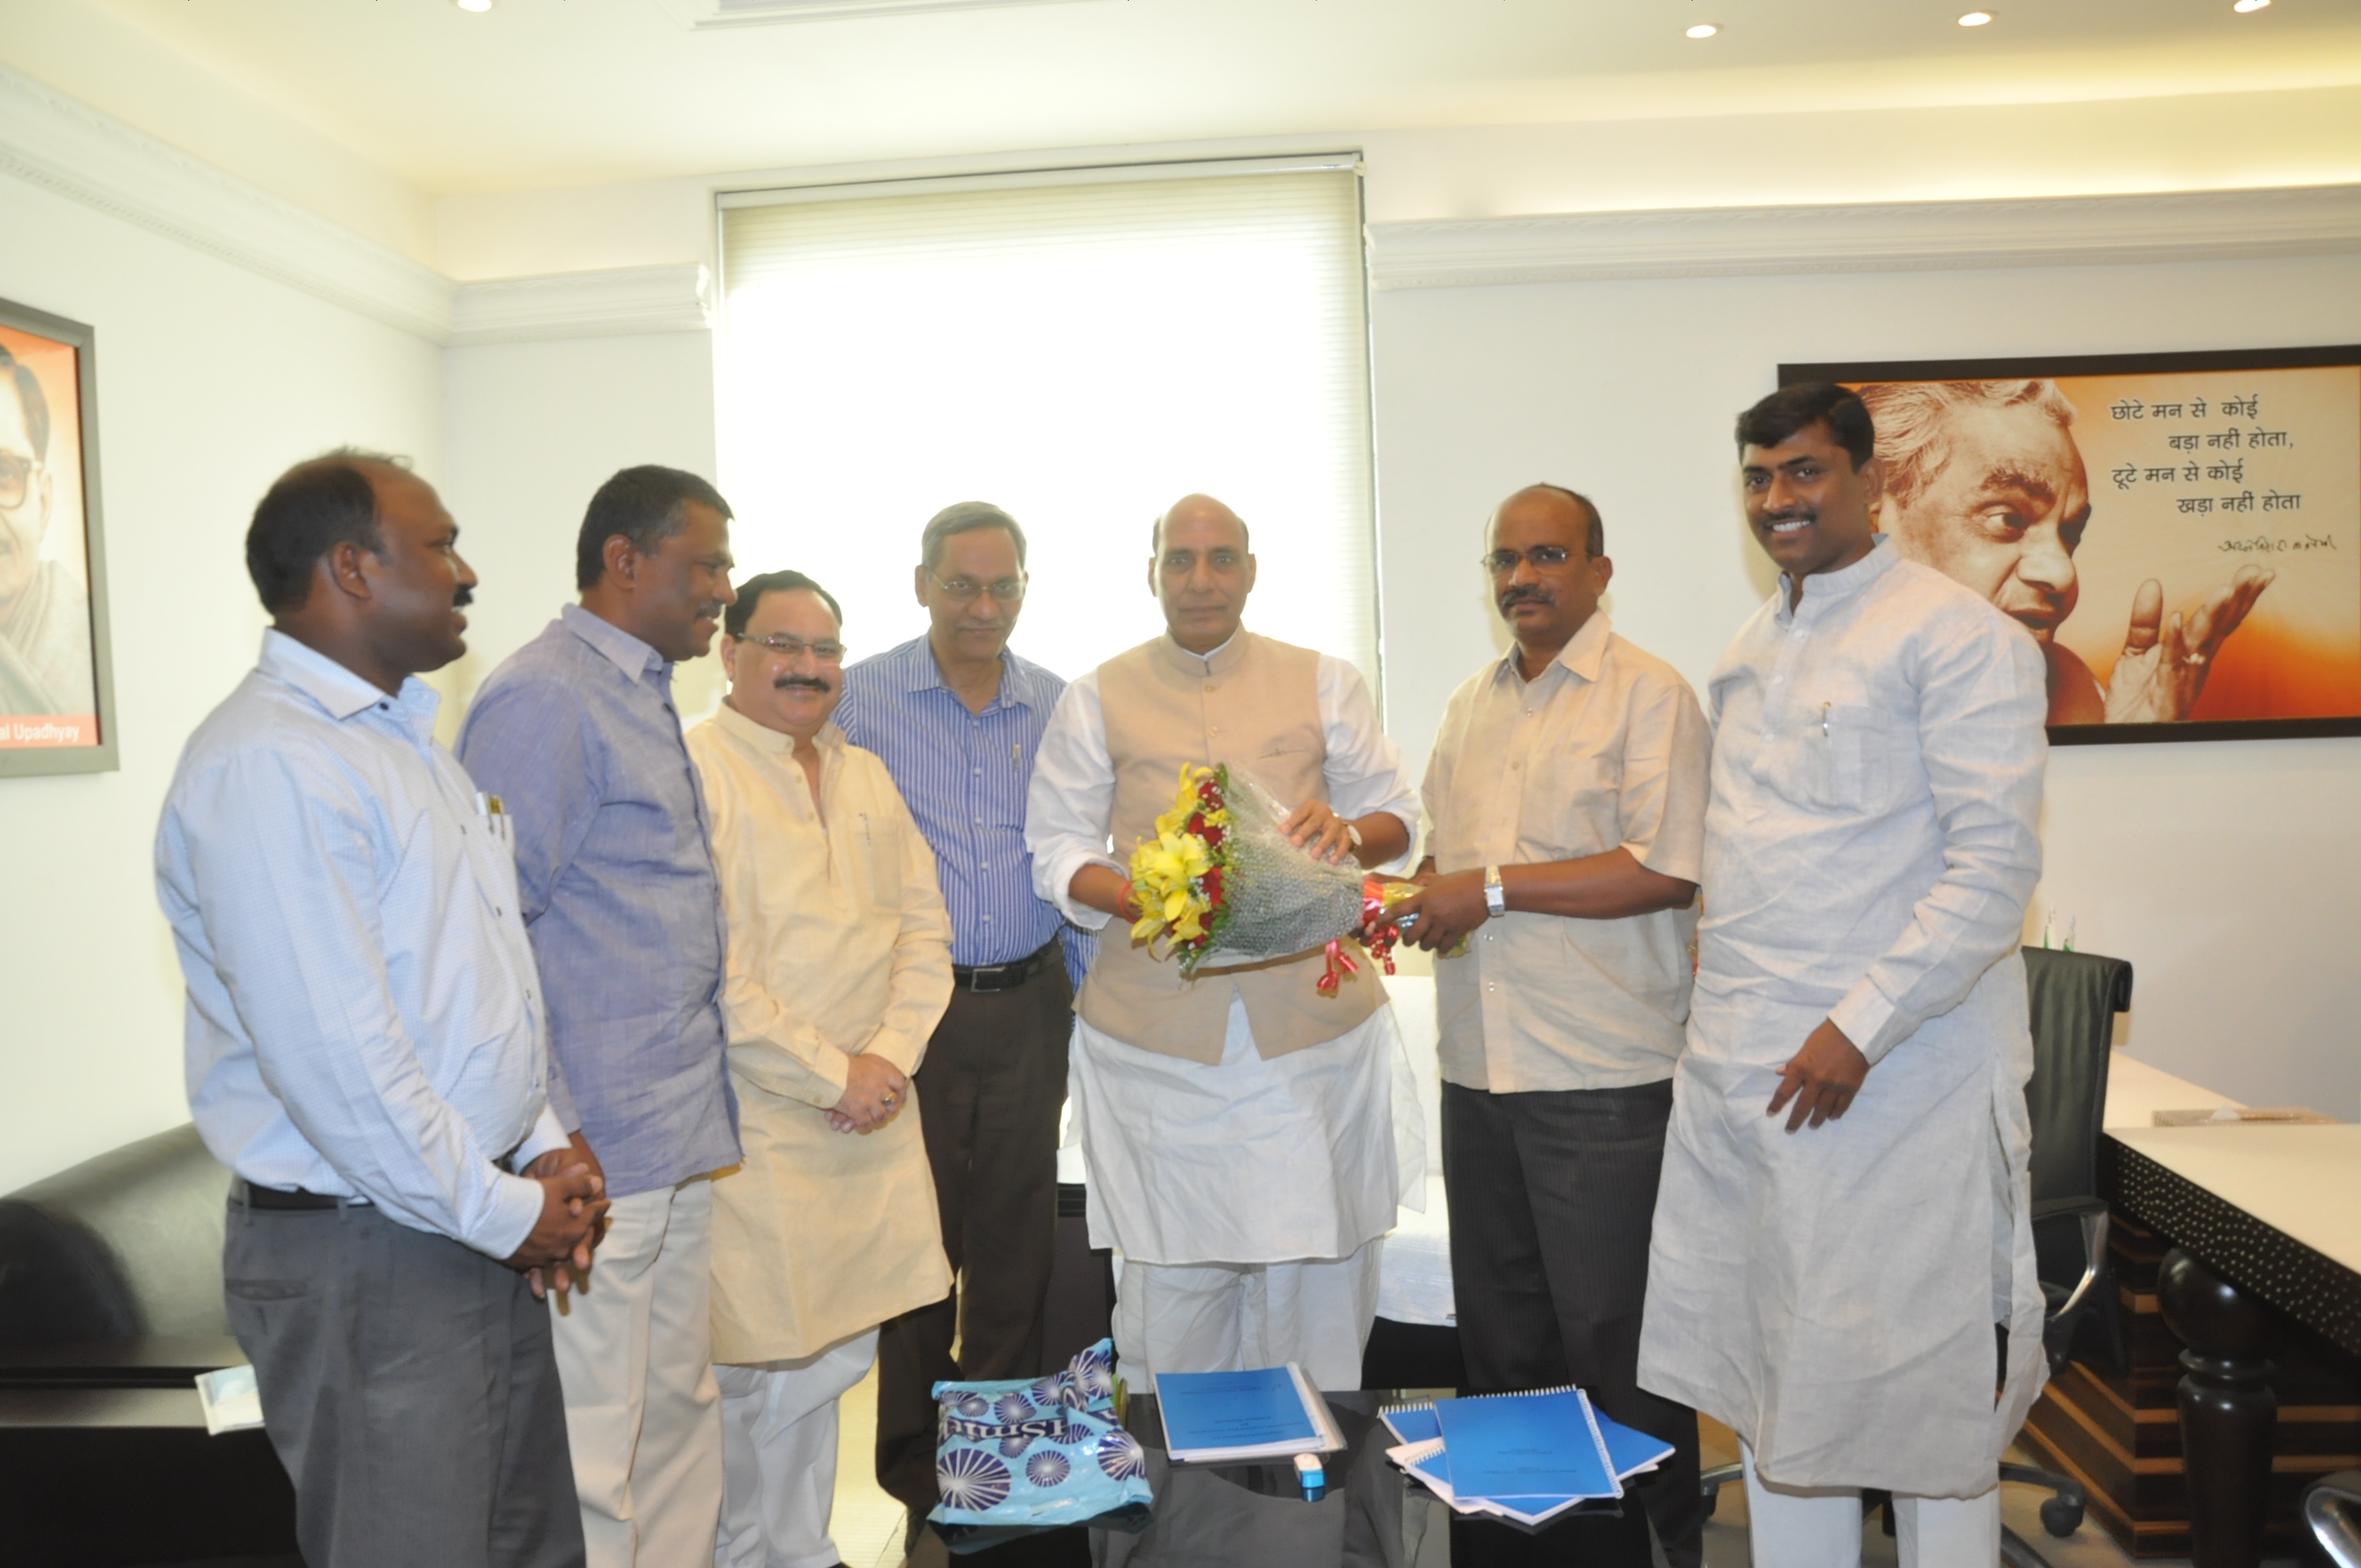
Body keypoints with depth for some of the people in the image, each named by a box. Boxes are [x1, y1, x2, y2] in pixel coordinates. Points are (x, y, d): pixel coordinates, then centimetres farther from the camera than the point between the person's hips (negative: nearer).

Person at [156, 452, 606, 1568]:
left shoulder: (405, 738, 12)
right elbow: (334, 1057, -24)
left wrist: (543, 1150, 7)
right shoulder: (267, 764, -19)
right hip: (365, 1254, -9)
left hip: (484, 1228, 9)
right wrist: (502, 1213, -14)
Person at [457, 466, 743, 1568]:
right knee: (588, 1445, 2)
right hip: (596, 1149, -9)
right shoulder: (543, 700, -14)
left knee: (680, 1406, 19)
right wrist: (548, 1136, -18)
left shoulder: (646, 699, 15)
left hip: (684, 1140, 9)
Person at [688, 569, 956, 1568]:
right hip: (753, 1127, -6)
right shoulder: (694, 770, -9)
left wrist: (891, 1054, -3)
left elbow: (924, 924, 12)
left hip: (872, 1114, 7)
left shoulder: (866, 775, 15)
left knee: (835, 1355, 14)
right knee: (755, 1369, 1)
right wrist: (830, 1075, -13)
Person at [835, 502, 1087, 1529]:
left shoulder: (1059, 708, 6)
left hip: (1028, 1007, 3)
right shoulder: (859, 701, -3)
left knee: (1017, 1237, 11)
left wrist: (1084, 987, 8)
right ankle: (917, 1475, 23)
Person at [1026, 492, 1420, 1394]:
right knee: (1170, 1273, 5)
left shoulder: (1323, 684, 11)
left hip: (1311, 1020, 1)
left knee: (1315, 1255, 6)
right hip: (1157, 1031, -1)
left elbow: (1398, 816, 12)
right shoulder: (1098, 699, 8)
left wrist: (1347, 831, -12)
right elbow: (1056, 850, 5)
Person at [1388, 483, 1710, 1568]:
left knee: (1614, 1343, 2)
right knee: (1497, 1334, 17)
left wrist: (1492, 890, -17)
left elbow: (1666, 870, -17)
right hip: (1479, 1067, 7)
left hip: (1604, 1073, -7)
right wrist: (1418, 896, 2)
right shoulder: (1472, 704, 16)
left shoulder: (1647, 694, -7)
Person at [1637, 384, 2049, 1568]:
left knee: (1920, 1385, 6)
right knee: (1770, 1379, 15)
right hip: (1738, 1062, 7)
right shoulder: (1750, 650, 14)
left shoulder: (1956, 636, -8)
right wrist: (1718, 1010, 9)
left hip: (1889, 1072, -6)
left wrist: (1858, 1028, -19)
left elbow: (1996, 862, -14)